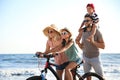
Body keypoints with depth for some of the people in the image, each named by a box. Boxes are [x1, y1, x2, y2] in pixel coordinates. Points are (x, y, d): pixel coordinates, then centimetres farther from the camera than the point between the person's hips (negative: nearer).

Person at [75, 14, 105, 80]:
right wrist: (78, 43, -10)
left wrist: (93, 42, -26)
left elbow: (103, 46, -13)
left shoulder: (97, 32, -9)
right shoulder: (83, 32, 3)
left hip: (95, 58, -4)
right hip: (85, 57, 4)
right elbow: (82, 47, 10)